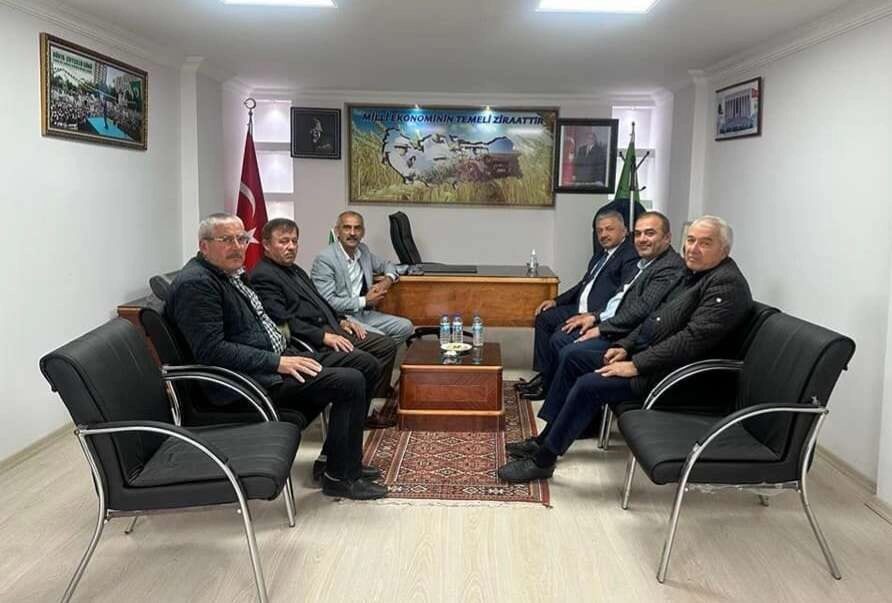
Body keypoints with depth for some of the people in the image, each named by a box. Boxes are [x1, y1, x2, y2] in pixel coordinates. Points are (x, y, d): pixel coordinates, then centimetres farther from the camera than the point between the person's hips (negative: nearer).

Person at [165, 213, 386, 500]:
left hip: (268, 361, 11)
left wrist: (286, 352, 8)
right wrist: (277, 362, -24)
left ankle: (340, 460, 20)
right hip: (249, 380, -11)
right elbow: (212, 351, -25)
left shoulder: (229, 274, 14)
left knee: (349, 367, 14)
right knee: (351, 381, -15)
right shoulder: (195, 284, -18)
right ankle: (340, 476, -1)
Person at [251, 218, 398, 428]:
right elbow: (283, 321, -19)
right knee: (368, 363, -24)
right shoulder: (262, 277, -10)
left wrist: (341, 320, 12)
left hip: (330, 330, 10)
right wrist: (323, 336, -22)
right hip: (309, 345, -10)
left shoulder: (295, 270, 22)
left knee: (387, 346, 3)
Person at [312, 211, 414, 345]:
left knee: (406, 327, -7)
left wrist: (388, 280, 3)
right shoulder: (325, 259, -13)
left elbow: (386, 264, 27)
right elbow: (327, 302, -18)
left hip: (364, 313, 8)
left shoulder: (363, 250, 10)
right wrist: (365, 301, -14)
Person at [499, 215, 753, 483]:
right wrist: (625, 346, 4)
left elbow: (693, 338, -25)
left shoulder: (727, 285, -16)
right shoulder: (693, 274, 14)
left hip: (670, 370, -10)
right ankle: (545, 440, 10)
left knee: (589, 385, -21)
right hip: (646, 348, 10)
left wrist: (635, 365, -24)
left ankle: (543, 460, -7)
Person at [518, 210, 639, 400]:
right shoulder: (600, 256, 20)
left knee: (559, 338, -23)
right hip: (580, 309, 10)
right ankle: (544, 375, 8)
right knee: (544, 317, 5)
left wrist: (594, 316, -28)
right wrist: (556, 301, 12)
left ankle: (550, 385, 0)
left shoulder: (631, 257, -11)